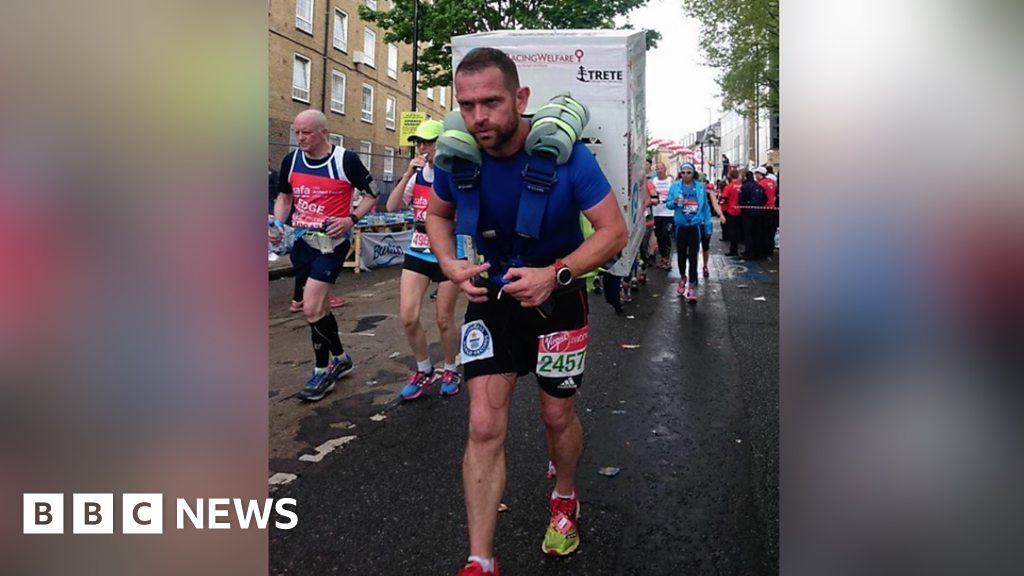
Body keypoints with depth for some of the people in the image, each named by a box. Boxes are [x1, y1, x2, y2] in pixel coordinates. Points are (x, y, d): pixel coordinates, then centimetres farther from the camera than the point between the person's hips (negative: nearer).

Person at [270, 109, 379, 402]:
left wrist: (351, 219, -14)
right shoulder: (291, 160, 5)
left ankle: (322, 372, 4)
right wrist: (278, 224, 1)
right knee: (320, 306, 15)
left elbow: (372, 193, -1)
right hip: (301, 240, 6)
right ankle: (340, 358, 35)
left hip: (332, 241, -6)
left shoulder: (346, 160, -11)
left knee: (311, 308, -13)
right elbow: (284, 196, 19)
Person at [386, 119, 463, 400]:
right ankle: (424, 370, 20)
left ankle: (450, 371, 29)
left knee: (444, 320, 5)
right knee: (408, 317, -2)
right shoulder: (417, 175, 6)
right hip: (417, 253, 4)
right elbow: (391, 207, -5)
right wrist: (408, 173, -13)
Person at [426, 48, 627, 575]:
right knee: (484, 425, -6)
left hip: (556, 296, -1)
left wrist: (554, 274, -31)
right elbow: (437, 214, 6)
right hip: (491, 296, 2)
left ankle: (565, 498, 45)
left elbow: (614, 231, -18)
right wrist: (450, 264, -13)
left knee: (558, 415, 13)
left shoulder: (564, 153, -23)